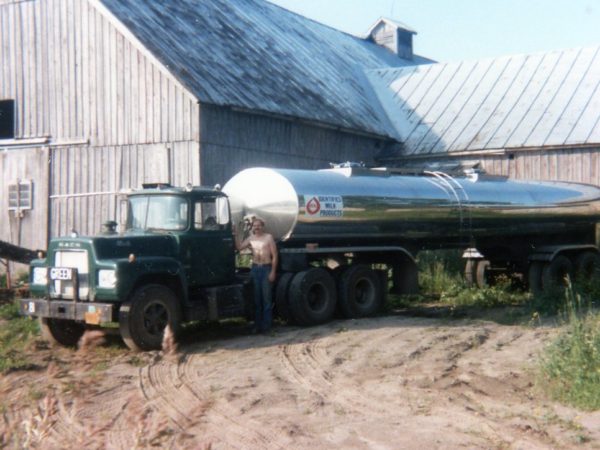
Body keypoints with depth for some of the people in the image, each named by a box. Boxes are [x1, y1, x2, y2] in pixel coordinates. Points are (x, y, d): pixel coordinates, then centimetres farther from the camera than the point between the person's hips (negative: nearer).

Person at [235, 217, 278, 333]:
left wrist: (273, 272, -12)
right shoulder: (250, 238, 10)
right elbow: (239, 247, 0)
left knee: (267, 298, -2)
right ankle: (257, 325, 12)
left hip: (266, 268, -4)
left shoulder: (268, 237, -2)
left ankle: (266, 326, 1)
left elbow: (274, 256, -5)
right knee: (256, 298, 7)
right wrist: (235, 235, -9)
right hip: (255, 268, 4)